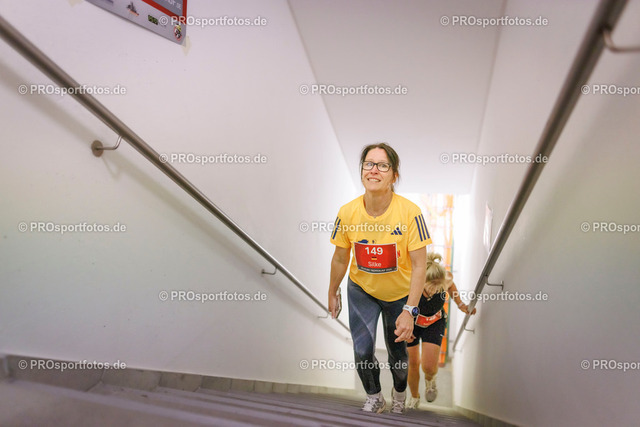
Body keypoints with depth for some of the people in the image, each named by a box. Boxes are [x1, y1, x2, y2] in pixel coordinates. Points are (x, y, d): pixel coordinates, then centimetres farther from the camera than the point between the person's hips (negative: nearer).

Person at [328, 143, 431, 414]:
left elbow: (419, 265, -20)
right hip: (361, 290, 1)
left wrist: (410, 310, -24)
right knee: (362, 351, -6)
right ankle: (374, 398, 28)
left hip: (399, 294, -1)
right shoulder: (347, 213, -18)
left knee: (397, 353, 14)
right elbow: (340, 258, -3)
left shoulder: (410, 213, -25)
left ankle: (399, 393, 50)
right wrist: (332, 294, 8)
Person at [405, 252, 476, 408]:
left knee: (429, 367, -9)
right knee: (413, 363, 4)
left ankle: (430, 380, 30)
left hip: (435, 323, 1)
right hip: (411, 323, -1)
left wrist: (460, 304, -8)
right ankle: (414, 397, 34)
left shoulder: (446, 279, -29)